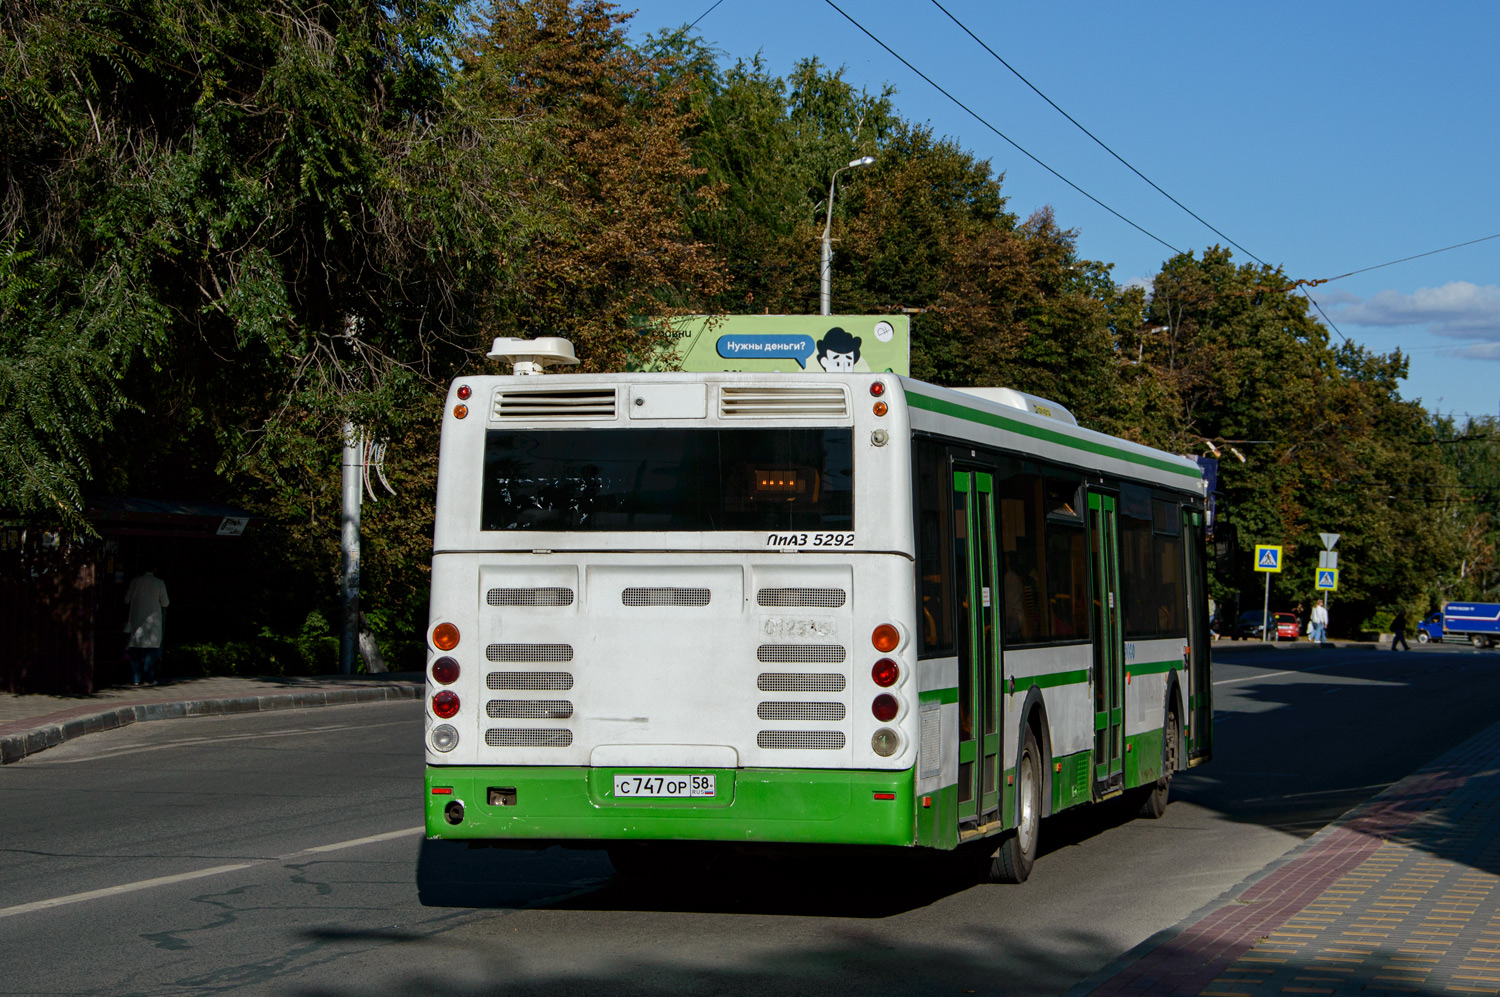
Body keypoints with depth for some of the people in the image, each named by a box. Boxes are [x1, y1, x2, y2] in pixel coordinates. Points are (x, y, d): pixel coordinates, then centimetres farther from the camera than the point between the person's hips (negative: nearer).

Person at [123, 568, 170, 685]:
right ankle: (149, 678, 0)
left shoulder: (135, 582, -3)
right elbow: (164, 603, 0)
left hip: (136, 619, 2)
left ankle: (135, 679, 5)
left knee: (135, 650, 7)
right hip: (152, 618, -2)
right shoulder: (159, 583, -6)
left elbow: (127, 600, 5)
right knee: (151, 649, 3)